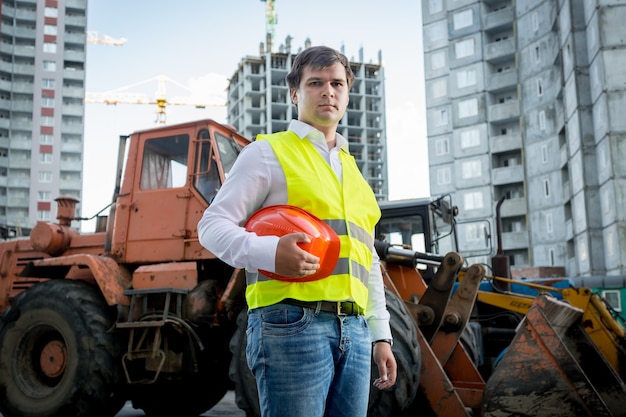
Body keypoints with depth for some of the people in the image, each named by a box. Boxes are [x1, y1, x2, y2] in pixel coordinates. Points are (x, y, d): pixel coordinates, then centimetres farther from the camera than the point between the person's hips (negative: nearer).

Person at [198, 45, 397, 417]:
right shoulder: (269, 152, 4)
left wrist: (381, 336, 18)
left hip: (353, 331, 7)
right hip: (292, 325, -6)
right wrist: (269, 252, -23)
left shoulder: (352, 170, 24)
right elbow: (212, 226, -4)